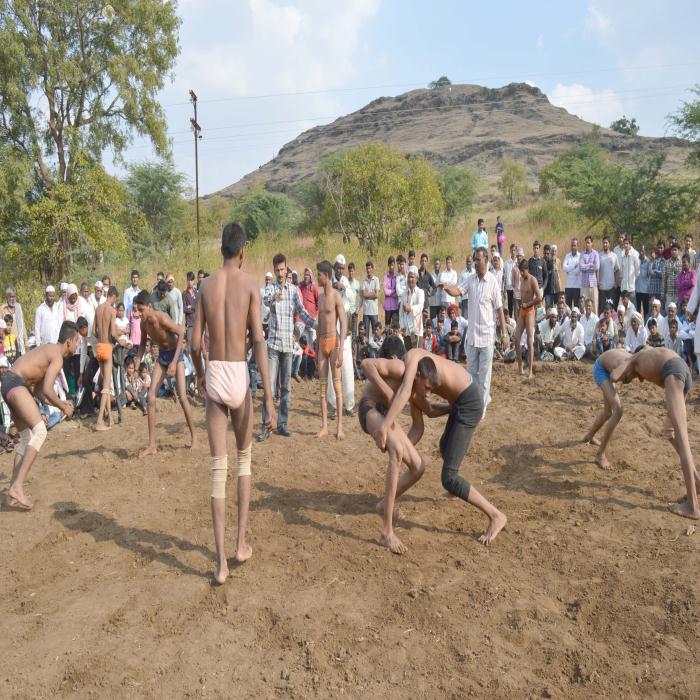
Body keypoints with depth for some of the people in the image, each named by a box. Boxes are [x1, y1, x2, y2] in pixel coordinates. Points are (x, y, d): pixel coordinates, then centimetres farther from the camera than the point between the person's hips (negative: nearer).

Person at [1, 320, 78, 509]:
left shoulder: (49, 351, 22)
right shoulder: (57, 358, -9)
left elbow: (38, 390, 23)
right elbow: (47, 390, -19)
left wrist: (59, 404, 20)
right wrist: (63, 407, -4)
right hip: (15, 383, -11)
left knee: (27, 437, 13)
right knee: (40, 431, -17)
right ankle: (17, 487, -22)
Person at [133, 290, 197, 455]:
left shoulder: (162, 318, -25)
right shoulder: (144, 323, -5)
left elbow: (181, 333, -27)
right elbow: (143, 344, 10)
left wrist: (174, 362, -31)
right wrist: (137, 361, -10)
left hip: (176, 354, -6)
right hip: (161, 355, 6)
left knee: (182, 397, -10)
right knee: (151, 396, -6)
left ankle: (193, 435, 12)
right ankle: (152, 445, -1)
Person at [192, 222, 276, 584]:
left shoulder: (206, 284, 6)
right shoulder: (250, 283, -1)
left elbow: (195, 341, 4)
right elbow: (258, 340, -10)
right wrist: (268, 394, -10)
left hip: (213, 375, 2)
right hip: (239, 375, -1)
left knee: (219, 468, 5)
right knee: (244, 458, 19)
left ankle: (221, 561, 5)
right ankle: (241, 543, 21)